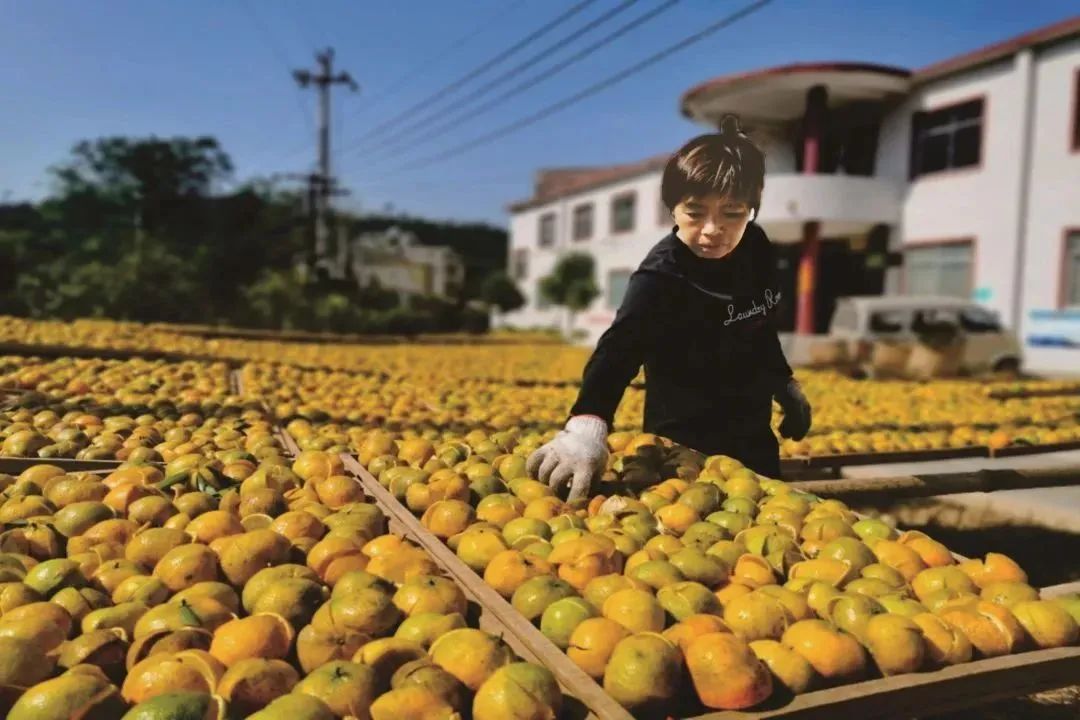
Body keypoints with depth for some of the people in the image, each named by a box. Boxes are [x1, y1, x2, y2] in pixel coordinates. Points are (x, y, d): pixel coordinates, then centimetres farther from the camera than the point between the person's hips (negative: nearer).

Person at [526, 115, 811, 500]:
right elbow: (618, 352, -43)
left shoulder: (756, 247, -5)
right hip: (686, 445, -7)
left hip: (752, 436, 7)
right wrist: (587, 424, -60)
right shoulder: (660, 277, -26)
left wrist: (785, 384, 24)